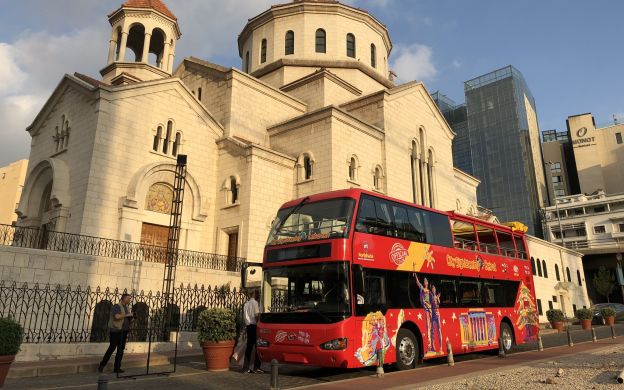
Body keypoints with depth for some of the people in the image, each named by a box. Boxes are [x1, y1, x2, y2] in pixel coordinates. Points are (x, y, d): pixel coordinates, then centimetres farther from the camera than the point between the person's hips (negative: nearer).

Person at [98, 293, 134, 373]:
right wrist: (127, 315, -17)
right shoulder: (117, 306, -9)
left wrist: (131, 317, 3)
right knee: (112, 348, -5)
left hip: (124, 331, 7)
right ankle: (102, 365, 10)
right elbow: (117, 316, -27)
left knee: (121, 349, 5)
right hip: (115, 330, -7)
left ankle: (117, 368, 10)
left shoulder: (127, 307, 16)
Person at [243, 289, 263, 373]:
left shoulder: (246, 303, 15)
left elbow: (244, 316, 14)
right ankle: (256, 367, -5)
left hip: (248, 326, 8)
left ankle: (248, 367, 10)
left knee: (249, 346, 9)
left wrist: (246, 325, 16)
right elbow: (257, 315, -17)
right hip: (254, 326, -8)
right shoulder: (254, 302, -10)